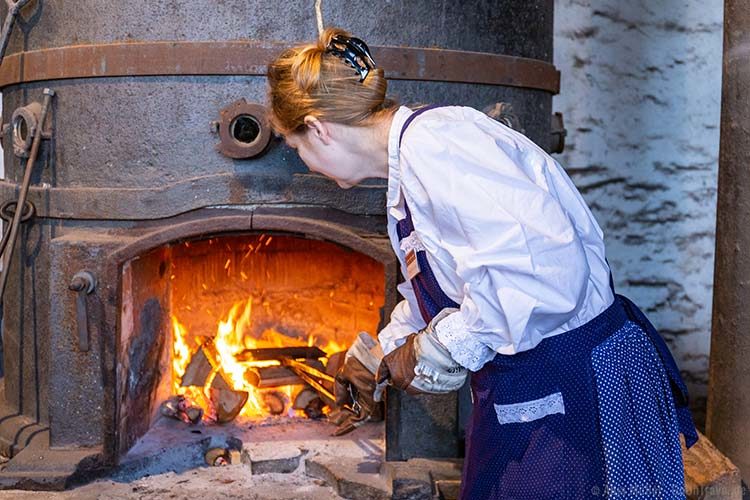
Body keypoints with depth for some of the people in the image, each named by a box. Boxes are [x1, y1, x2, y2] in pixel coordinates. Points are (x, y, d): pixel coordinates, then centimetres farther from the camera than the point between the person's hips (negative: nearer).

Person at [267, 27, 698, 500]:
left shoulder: (432, 139, -20)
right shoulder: (408, 169, 11)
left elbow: (546, 273, -31)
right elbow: (430, 295, 26)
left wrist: (436, 350, -18)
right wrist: (375, 362, 40)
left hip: (583, 388, -9)